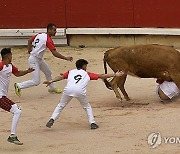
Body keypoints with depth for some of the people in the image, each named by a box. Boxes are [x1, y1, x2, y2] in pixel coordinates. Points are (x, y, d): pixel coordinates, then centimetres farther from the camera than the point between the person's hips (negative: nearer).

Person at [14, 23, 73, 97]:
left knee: (48, 72, 22)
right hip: (34, 60, -10)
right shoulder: (48, 40, -21)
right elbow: (55, 53, -24)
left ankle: (52, 88, 39)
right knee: (36, 82, -7)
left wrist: (30, 50, 26)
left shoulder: (40, 35, 4)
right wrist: (66, 58, -20)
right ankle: (19, 86, 4)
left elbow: (30, 40, 16)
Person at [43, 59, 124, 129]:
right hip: (80, 91, -1)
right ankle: (92, 123, 12)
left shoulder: (71, 72, 30)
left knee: (61, 105, 19)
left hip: (68, 89, 1)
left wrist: (51, 81, 6)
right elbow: (102, 76, 30)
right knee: (87, 107, 22)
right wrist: (115, 75, 37)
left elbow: (62, 76, 14)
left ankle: (52, 119, 4)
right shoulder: (87, 74, 29)